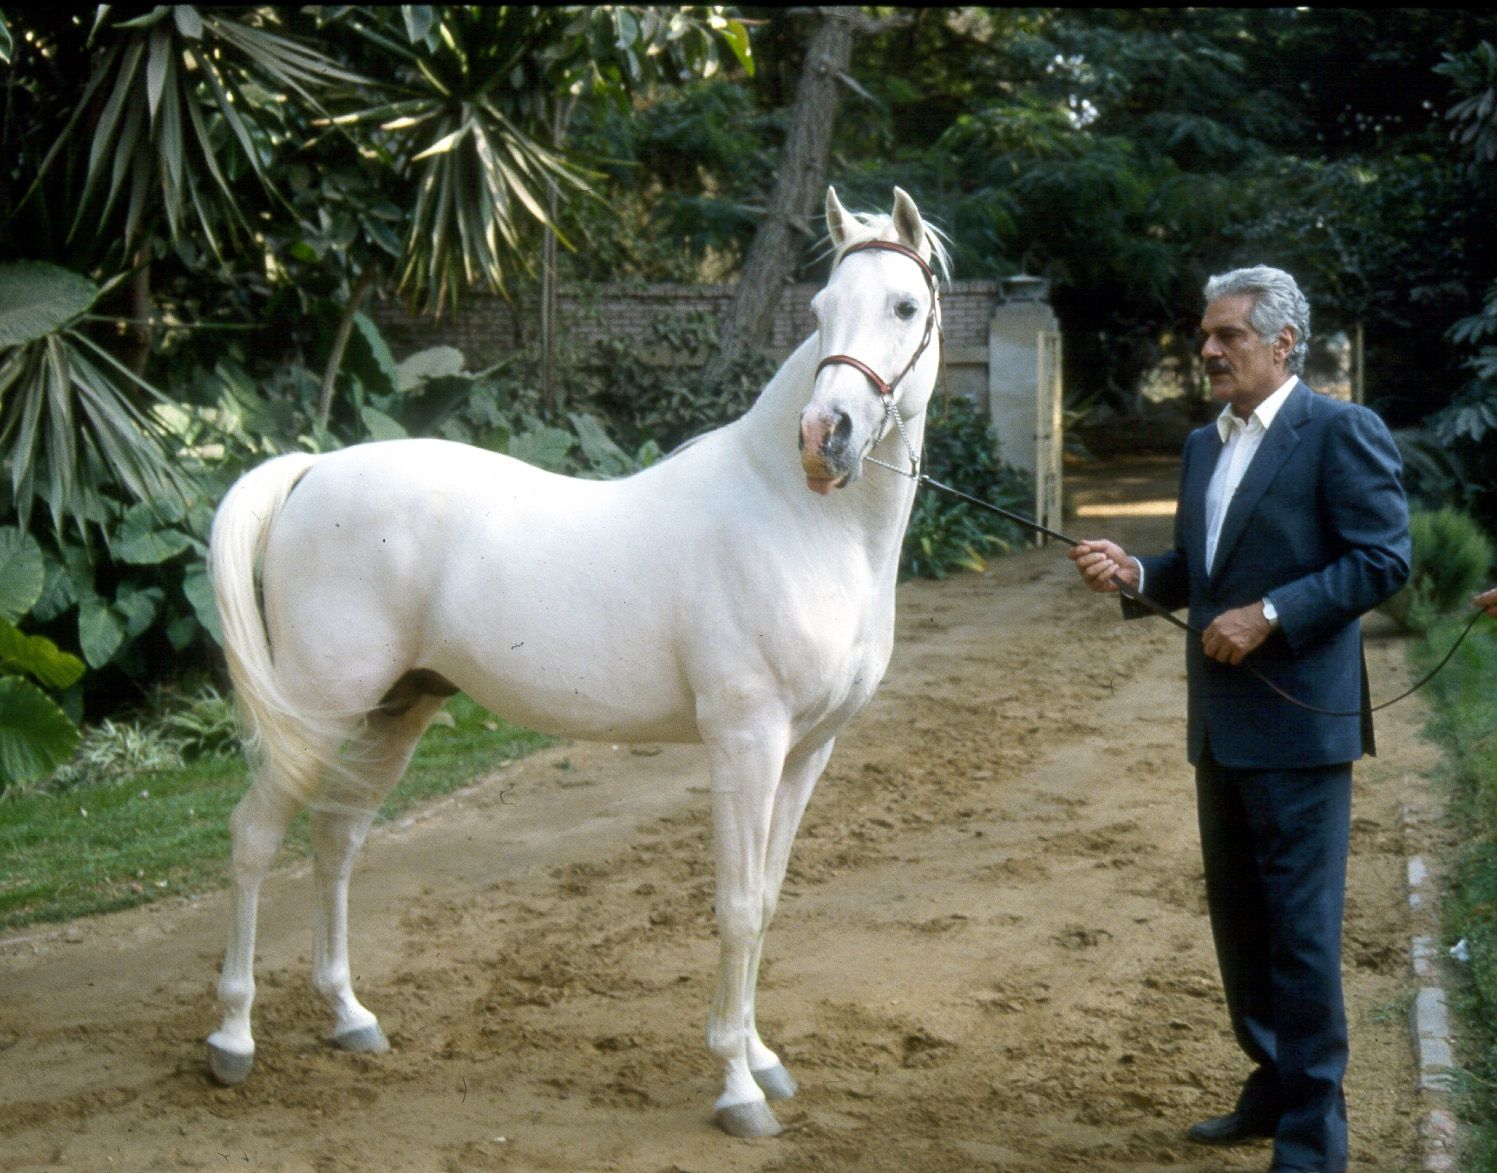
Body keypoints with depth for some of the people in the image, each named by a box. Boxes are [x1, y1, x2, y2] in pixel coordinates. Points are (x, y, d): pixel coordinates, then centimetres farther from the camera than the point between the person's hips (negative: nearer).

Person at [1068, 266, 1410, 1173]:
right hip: (1221, 723, 8)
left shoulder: (1342, 433, -10)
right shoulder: (1205, 445, 15)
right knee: (1238, 916, 16)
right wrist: (1136, 574, -1)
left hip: (1300, 721, -8)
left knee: (1300, 928, -4)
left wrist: (1271, 614, -21)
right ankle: (1274, 1086, 30)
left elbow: (1383, 560, -15)